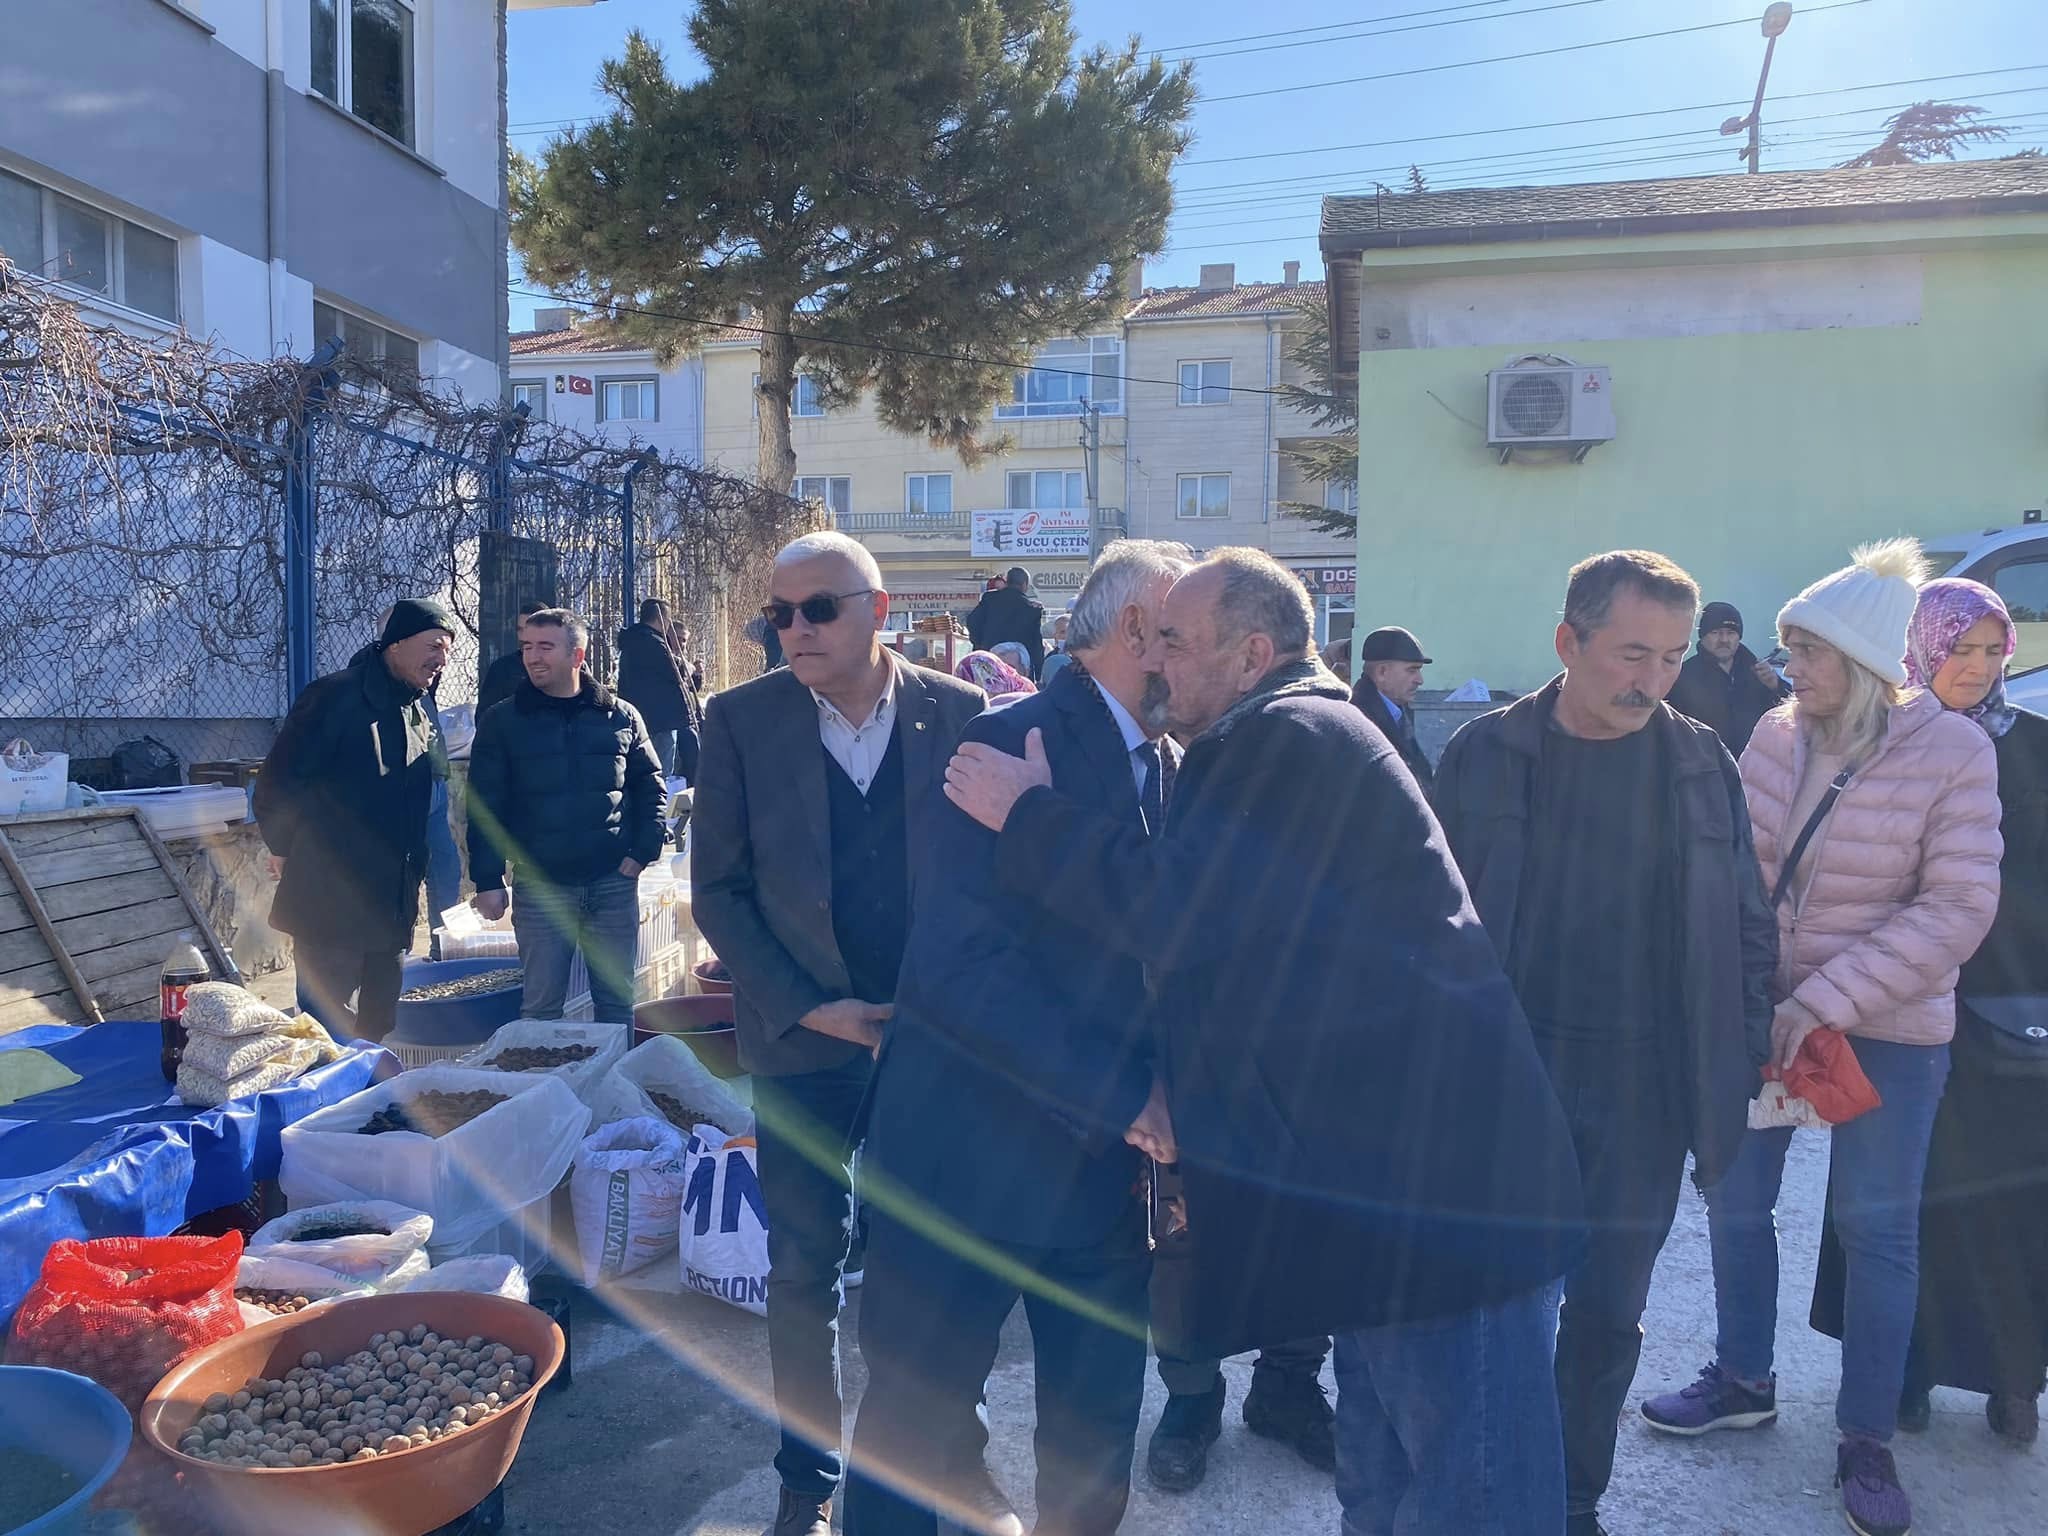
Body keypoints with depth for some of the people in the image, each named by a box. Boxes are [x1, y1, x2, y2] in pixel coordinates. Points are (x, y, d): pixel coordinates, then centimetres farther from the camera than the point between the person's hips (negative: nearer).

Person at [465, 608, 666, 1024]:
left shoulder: (621, 716, 4)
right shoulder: (501, 722, 2)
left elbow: (649, 787, 10)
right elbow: (486, 806, 1)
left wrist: (644, 851, -2)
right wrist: (488, 881, -4)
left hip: (614, 882, 1)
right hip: (540, 886, -1)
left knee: (616, 999, 9)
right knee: (541, 1005, 4)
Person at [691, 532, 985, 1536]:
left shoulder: (959, 715, -4)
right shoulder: (742, 721, -3)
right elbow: (718, 890, -2)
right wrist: (807, 1009, -9)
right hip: (802, 1037, 0)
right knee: (804, 1265, 9)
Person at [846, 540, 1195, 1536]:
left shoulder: (1177, 772, 8)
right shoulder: (1016, 741, -14)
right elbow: (959, 961, -24)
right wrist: (1128, 1097, -22)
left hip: (1109, 1167, 6)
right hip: (972, 1158, -6)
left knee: (1094, 1452, 17)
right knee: (910, 1432, 12)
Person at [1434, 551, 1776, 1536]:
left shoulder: (1703, 764, 1)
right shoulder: (1484, 755, -4)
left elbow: (1747, 926, 6)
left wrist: (1744, 1063, 2)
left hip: (1648, 1093, 1)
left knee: (1607, 1314, 13)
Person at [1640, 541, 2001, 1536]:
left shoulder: (1951, 752, -14)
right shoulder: (1776, 733, -4)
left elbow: (1958, 908, -17)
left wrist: (1828, 999, -23)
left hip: (1886, 1032, -4)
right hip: (1758, 1012, 4)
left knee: (1877, 1229, 8)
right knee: (1735, 1198, 12)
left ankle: (1867, 1443, 26)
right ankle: (1743, 1380, 34)